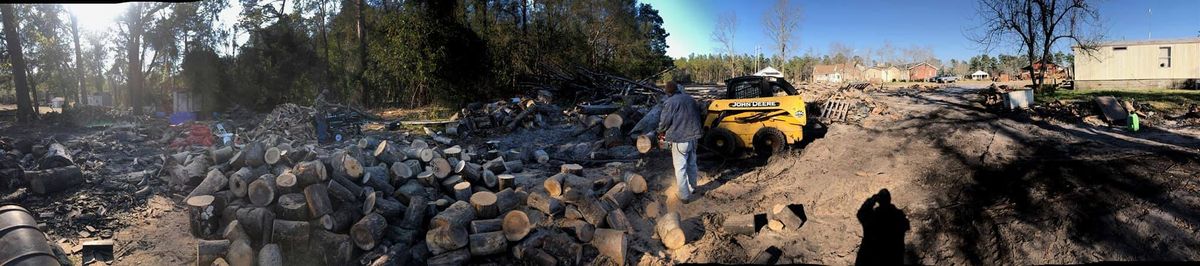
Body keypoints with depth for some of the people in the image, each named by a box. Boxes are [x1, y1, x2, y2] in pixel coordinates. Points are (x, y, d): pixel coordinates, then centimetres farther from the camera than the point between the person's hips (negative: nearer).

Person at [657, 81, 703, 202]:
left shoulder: (670, 102, -13)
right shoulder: (691, 99, 8)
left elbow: (664, 121, -11)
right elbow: (698, 116, 18)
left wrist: (661, 131, 9)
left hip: (679, 140, -7)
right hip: (693, 137, 7)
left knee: (680, 169, 2)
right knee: (692, 164, 22)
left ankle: (685, 196, 4)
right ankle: (692, 187, 37)